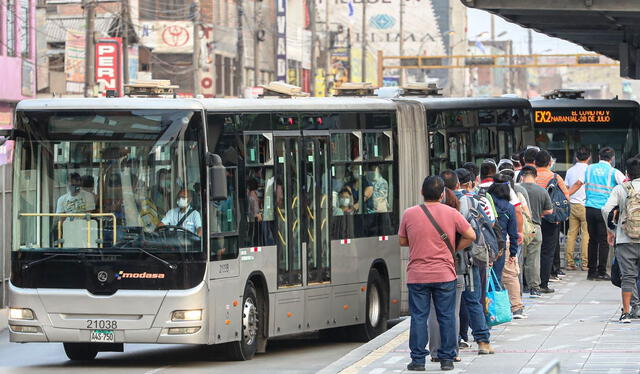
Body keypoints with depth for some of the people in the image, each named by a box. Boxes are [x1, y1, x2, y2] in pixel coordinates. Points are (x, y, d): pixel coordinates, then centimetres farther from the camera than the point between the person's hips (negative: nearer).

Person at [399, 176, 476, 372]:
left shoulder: (409, 214, -3)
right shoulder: (451, 213, -3)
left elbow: (402, 241, 7)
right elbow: (470, 235, 0)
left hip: (417, 275, 0)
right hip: (445, 275, 0)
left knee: (418, 317, 5)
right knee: (446, 317, 8)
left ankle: (418, 360, 5)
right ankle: (447, 359, 10)